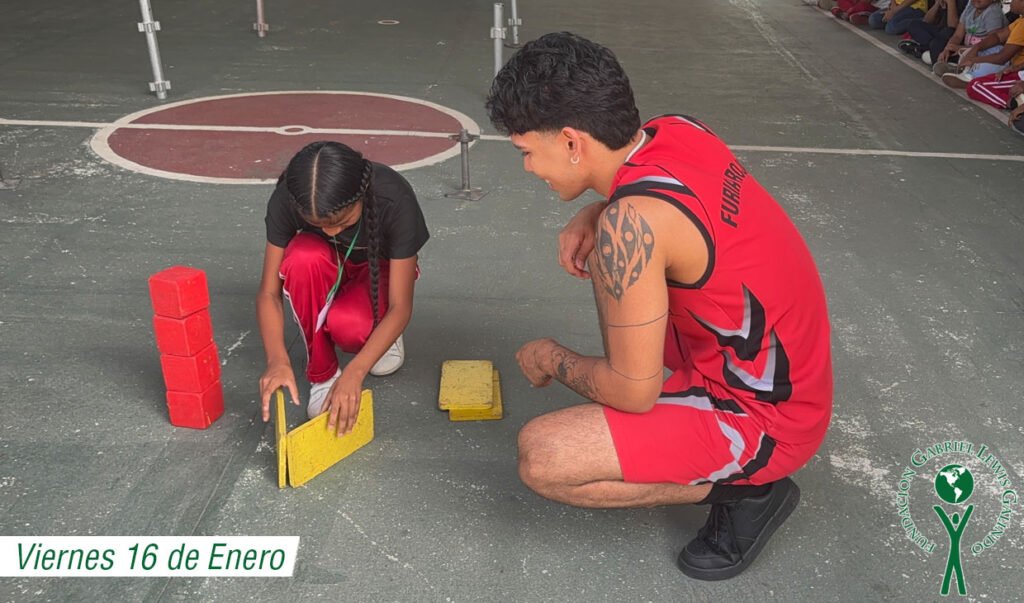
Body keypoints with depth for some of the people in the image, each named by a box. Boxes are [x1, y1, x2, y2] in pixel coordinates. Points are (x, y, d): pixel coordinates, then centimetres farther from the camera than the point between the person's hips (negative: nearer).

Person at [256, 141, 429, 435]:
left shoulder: (394, 200, -35)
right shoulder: (286, 200, -30)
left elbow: (401, 306, -32)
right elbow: (269, 293, -24)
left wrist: (355, 372, -44)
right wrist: (278, 359, -42)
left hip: (378, 270, -2)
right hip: (327, 273, 2)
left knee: (348, 325, -36)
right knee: (304, 257, -36)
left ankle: (380, 331, 4)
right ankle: (322, 373, -15)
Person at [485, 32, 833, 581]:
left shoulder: (632, 220, -30)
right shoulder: (677, 130, -5)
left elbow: (634, 391, -23)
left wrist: (553, 360, -3)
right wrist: (592, 217, 1)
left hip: (763, 421, -9)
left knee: (540, 458, -18)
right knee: (605, 252, 17)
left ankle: (746, 488, 0)